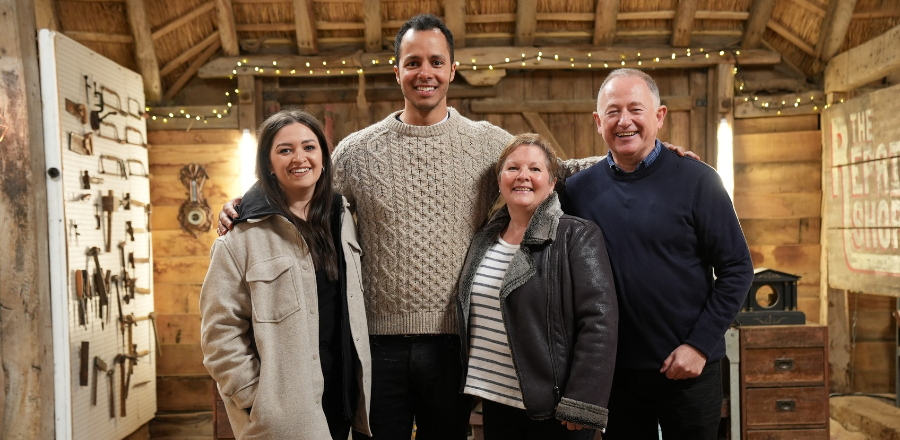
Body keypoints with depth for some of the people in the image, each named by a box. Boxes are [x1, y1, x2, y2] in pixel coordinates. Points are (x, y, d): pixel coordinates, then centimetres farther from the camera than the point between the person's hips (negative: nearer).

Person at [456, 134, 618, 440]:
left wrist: (582, 406, -19)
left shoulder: (578, 236, -10)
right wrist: (471, 385, 14)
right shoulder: (484, 240, 8)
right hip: (495, 404, 5)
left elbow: (598, 323, -16)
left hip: (554, 412, -5)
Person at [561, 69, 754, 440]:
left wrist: (699, 345, -11)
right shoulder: (578, 189, 0)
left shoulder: (696, 180, -6)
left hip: (687, 369, -2)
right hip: (611, 371, 2)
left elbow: (737, 269, -5)